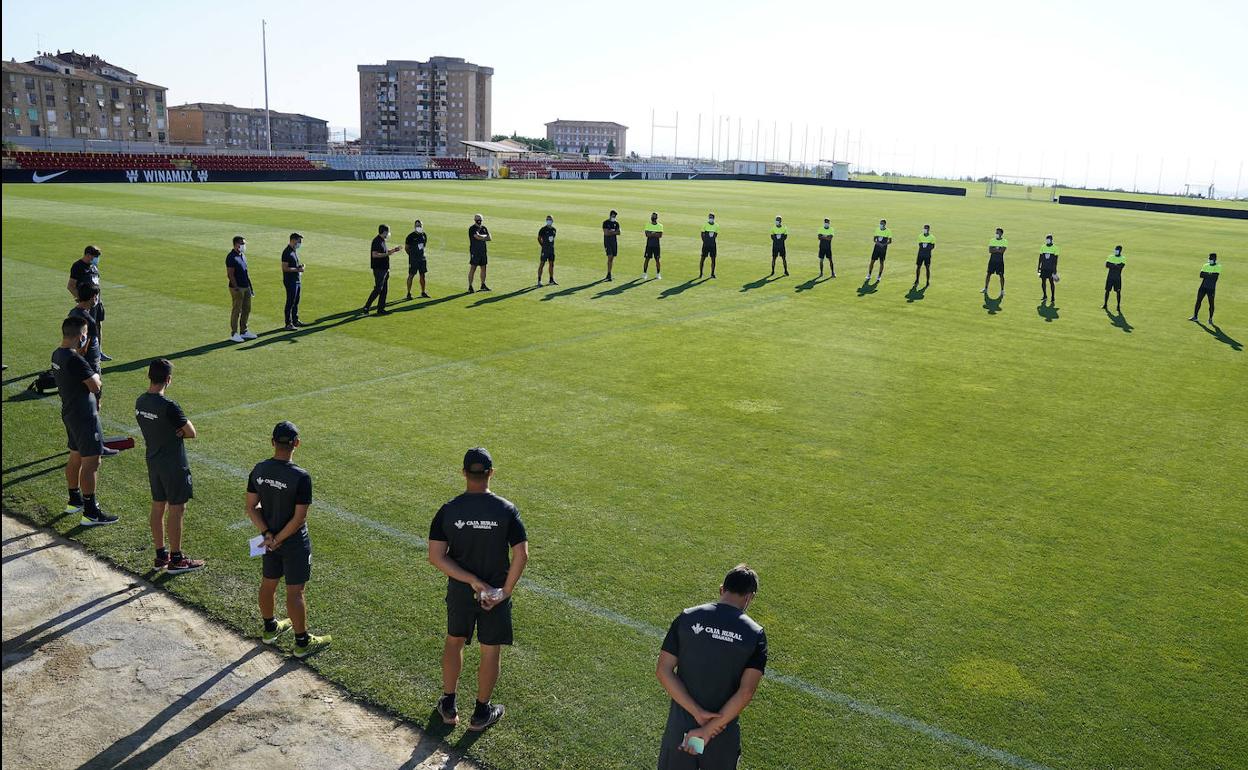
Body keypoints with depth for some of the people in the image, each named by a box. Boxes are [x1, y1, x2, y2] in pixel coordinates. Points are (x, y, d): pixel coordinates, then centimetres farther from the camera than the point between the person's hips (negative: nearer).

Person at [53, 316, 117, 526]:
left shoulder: (57, 354, 5)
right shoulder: (76, 360, -25)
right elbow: (95, 386, -20)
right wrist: (96, 376, -4)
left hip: (69, 413, 10)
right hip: (84, 417, -10)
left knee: (76, 457, 22)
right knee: (91, 462, -5)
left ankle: (74, 500, 37)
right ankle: (91, 513, -1)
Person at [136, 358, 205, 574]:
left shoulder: (140, 402, 1)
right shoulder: (169, 407, -24)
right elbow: (192, 433, -17)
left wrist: (173, 431, -6)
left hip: (153, 462, 8)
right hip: (173, 465, -8)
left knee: (158, 507, 16)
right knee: (176, 510, 3)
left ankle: (161, 555, 26)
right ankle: (176, 560, 12)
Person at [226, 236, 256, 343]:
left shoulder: (242, 256, 14)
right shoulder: (231, 257, -14)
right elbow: (230, 275, -17)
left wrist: (251, 287, 18)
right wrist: (236, 288, -21)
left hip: (246, 287, 9)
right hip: (237, 288, -9)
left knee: (247, 310, 13)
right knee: (236, 311, -3)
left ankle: (244, 331, 24)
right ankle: (234, 334, 4)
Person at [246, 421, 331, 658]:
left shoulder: (258, 470, -7)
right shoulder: (301, 477, -25)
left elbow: (251, 507, -4)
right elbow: (299, 518, -24)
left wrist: (267, 534, -7)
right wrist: (278, 539, -13)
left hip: (269, 539, 6)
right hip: (294, 543, -6)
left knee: (268, 583, 23)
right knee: (295, 592, 5)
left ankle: (270, 628, 43)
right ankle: (302, 642, 19)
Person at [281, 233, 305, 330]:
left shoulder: (295, 251, 13)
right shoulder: (287, 252, -17)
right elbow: (285, 268, -21)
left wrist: (300, 266, 6)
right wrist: (297, 269, -21)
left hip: (297, 280, 10)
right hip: (290, 281, -10)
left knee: (296, 301, 17)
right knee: (290, 303, -5)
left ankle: (295, 321, 28)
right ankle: (288, 324, 0)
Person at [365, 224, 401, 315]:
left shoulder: (382, 241, 14)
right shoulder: (377, 241, -16)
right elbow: (374, 254, -25)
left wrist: (393, 250, 18)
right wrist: (387, 254, -22)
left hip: (384, 268, 10)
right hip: (379, 269, -10)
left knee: (384, 289, 11)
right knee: (378, 289, -9)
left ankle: (381, 309, 16)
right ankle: (366, 307, -5)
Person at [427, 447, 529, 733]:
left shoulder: (448, 511, -11)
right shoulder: (506, 510, -15)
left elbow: (436, 556, -16)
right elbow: (521, 555, -18)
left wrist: (472, 580, -16)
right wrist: (505, 591, -12)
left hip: (459, 591, 2)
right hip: (497, 590, -2)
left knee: (454, 641, 25)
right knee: (491, 651, 15)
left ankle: (448, 706, 34)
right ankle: (481, 713, 28)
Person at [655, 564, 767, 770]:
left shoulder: (687, 618, -8)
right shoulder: (755, 635, -12)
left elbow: (663, 671, -12)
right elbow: (746, 692, -19)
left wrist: (697, 712, -14)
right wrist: (709, 730, -17)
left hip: (680, 724, 1)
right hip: (723, 730, -1)